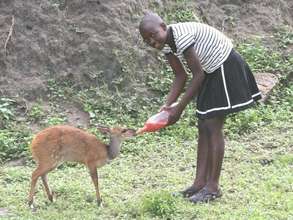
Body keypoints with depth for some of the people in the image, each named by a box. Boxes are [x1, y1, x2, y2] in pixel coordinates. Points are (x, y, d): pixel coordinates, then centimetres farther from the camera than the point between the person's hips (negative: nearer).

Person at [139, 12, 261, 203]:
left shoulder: (181, 36, -29)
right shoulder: (165, 43, -2)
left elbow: (198, 75, -26)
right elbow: (181, 76, 3)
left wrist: (179, 108, -23)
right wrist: (168, 105, -8)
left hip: (226, 67, -9)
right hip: (211, 71, 9)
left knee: (213, 128, -9)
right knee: (203, 127, 8)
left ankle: (213, 186, -2)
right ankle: (200, 181, 13)